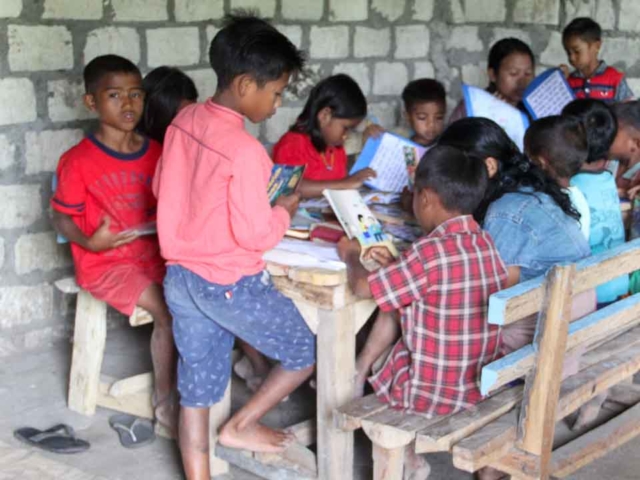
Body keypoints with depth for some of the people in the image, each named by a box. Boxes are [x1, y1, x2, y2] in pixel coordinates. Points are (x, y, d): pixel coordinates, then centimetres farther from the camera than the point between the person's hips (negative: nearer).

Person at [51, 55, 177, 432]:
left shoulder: (156, 153, 4)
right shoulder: (78, 161, -13)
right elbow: (61, 217, -7)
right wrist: (90, 242, -24)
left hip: (153, 255, 6)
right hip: (104, 264, -5)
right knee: (170, 312, -24)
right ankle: (165, 400, -4)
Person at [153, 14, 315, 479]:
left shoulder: (184, 121, 1)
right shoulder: (244, 150, -23)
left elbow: (163, 189, 14)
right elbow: (255, 235, -21)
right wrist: (285, 207, -4)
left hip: (180, 277, 8)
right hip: (229, 283, -8)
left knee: (197, 388, 15)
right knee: (307, 352, 15)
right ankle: (241, 426, 25)